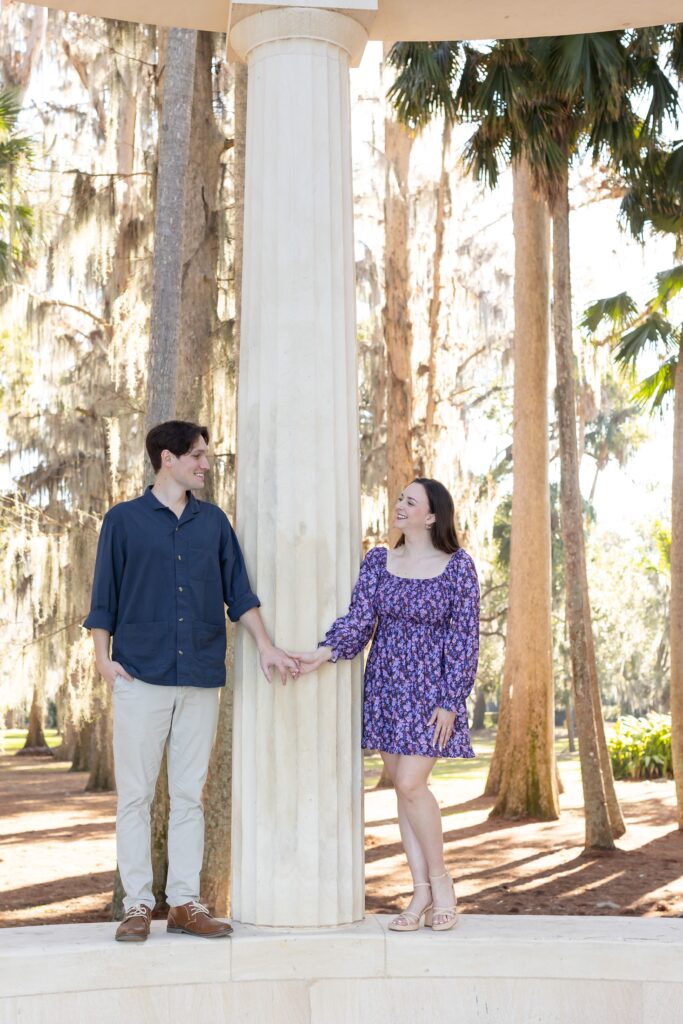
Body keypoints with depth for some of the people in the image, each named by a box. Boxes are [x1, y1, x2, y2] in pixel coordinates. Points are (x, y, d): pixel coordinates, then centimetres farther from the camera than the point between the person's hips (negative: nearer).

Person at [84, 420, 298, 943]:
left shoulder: (214, 521, 12)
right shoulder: (124, 519, 4)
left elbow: (238, 592, 13)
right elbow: (104, 597, 5)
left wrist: (266, 646, 4)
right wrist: (103, 658, -5)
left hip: (202, 677, 3)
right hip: (141, 675, -3)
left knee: (189, 795, 6)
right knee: (135, 794, 1)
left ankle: (185, 903, 13)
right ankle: (138, 905, 8)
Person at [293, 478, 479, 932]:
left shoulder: (458, 566, -4)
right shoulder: (378, 561, 6)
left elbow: (464, 638, -5)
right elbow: (359, 618, -2)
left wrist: (450, 702, -10)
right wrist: (324, 653, -20)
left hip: (430, 689, -4)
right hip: (386, 686, 4)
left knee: (410, 784, -13)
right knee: (405, 787, 5)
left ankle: (440, 880, 8)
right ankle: (422, 893, 14)